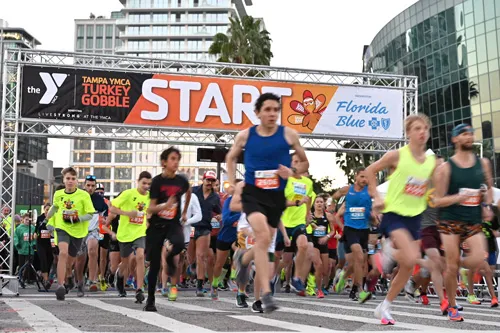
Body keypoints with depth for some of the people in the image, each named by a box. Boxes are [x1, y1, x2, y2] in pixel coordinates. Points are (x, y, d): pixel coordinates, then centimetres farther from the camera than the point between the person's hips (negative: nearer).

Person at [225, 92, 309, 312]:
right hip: (253, 193, -2)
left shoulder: (288, 134, -2)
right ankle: (266, 294, -18)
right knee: (263, 237, -23)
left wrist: (292, 173, -10)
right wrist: (232, 182, 6)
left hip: (277, 195, 2)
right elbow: (231, 158, 19)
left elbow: (305, 163, 11)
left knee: (264, 243, 13)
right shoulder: (245, 135, -1)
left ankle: (243, 259, 49)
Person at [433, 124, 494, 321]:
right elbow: (438, 201, -7)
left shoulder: (483, 163, 6)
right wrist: (460, 197, -21)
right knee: (452, 267, -2)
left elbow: (489, 187, 23)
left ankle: (454, 262, 18)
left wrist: (487, 205, 6)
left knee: (478, 260, -17)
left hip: (474, 222, 3)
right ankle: (452, 307, 17)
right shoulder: (446, 168, -6)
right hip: (451, 221, -3)